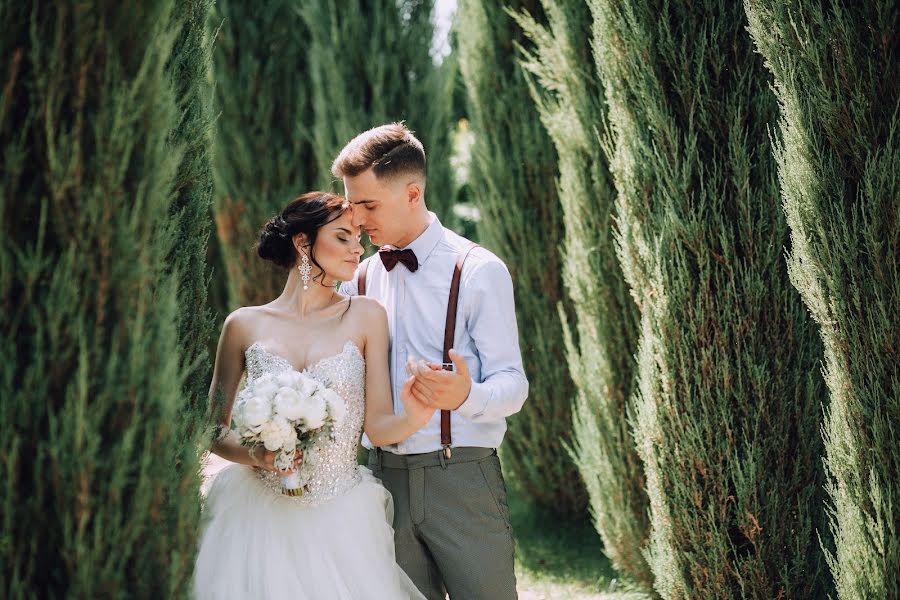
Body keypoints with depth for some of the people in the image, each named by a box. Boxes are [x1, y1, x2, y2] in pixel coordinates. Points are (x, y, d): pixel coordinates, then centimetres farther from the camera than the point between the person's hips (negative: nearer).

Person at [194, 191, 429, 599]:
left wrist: (414, 417, -25)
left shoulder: (365, 317, 1)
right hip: (259, 519, 0)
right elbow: (214, 430, 8)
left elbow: (378, 427, -3)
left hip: (341, 522, 0)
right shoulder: (245, 325, 1)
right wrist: (254, 454, -13)